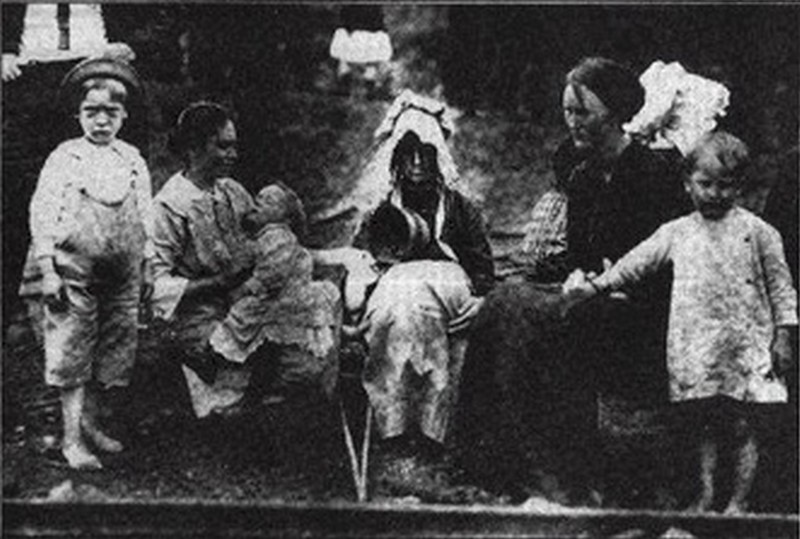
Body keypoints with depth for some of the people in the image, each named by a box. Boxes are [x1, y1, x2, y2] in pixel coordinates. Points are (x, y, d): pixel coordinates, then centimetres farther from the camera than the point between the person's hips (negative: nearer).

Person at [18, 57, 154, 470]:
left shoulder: (133, 160, 9)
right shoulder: (64, 158, -4)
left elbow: (145, 217, 15)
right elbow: (42, 215, -6)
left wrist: (147, 265, 12)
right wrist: (48, 271, -12)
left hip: (122, 277, 5)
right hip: (74, 274, -5)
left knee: (113, 351, 10)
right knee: (72, 356, -3)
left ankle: (90, 424, 25)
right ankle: (71, 439, 2)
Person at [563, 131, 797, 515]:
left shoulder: (756, 231, 1)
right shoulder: (676, 233, 8)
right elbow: (636, 262, 8)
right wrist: (596, 285, -3)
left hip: (746, 346, -2)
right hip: (696, 347, 2)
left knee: (743, 426, 1)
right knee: (704, 425, 8)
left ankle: (739, 502, 9)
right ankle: (705, 496, 17)